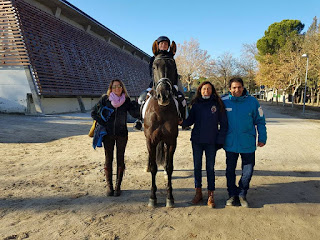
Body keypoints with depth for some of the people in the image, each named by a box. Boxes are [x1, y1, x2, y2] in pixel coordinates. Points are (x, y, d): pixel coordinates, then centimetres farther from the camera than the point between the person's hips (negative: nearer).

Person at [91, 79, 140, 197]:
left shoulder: (126, 100, 0)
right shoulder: (105, 99, -2)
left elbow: (135, 114, -9)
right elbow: (93, 112, 4)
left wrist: (138, 103, -22)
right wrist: (102, 123, -5)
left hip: (121, 134, 0)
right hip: (108, 134, 0)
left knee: (120, 159, 5)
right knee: (108, 159, 7)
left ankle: (118, 186, 19)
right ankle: (109, 185, 20)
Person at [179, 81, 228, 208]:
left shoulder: (217, 104, -3)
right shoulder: (196, 105, 2)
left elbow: (223, 123, 0)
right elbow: (190, 120, 1)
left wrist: (220, 140, -6)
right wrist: (182, 122, -21)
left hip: (211, 142, -2)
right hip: (196, 140, 2)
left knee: (210, 167, 6)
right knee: (197, 166, 11)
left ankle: (210, 194, 19)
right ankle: (198, 192, 25)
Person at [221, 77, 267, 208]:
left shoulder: (252, 101, -6)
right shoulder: (224, 101, -5)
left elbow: (260, 121, 4)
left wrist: (262, 138, 3)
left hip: (248, 143, 0)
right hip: (230, 143, 1)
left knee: (248, 171, 7)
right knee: (230, 170, 11)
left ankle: (242, 194, 28)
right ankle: (233, 195, 29)